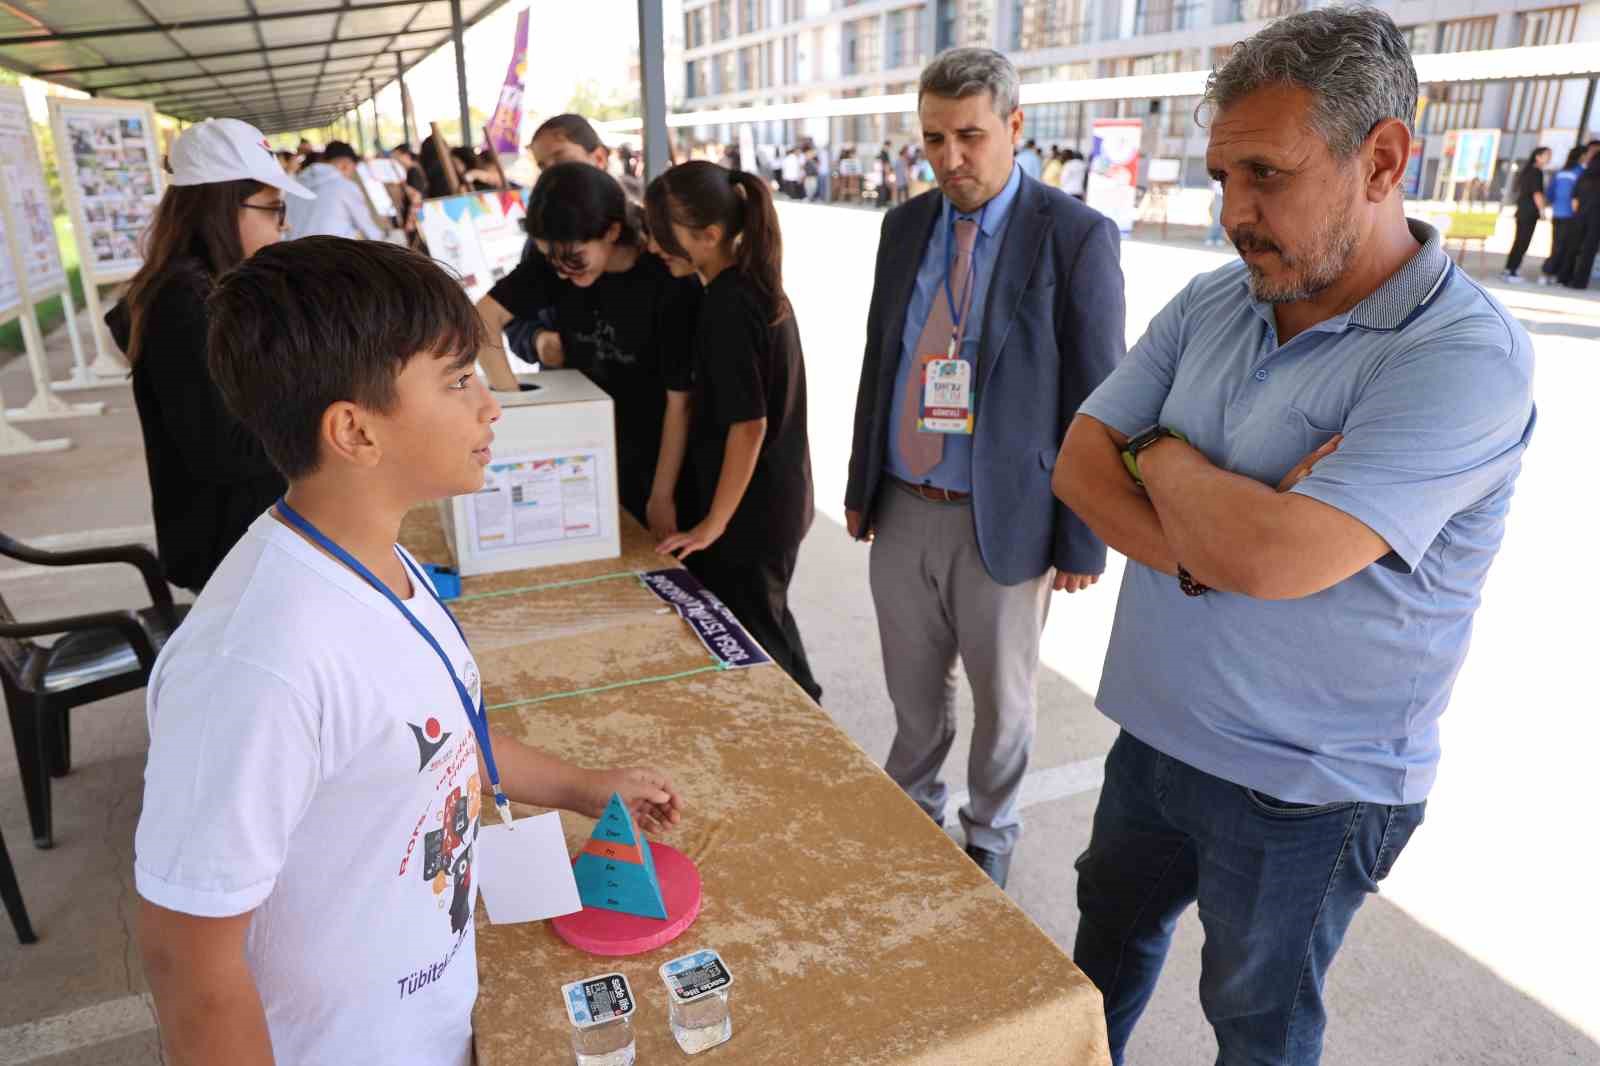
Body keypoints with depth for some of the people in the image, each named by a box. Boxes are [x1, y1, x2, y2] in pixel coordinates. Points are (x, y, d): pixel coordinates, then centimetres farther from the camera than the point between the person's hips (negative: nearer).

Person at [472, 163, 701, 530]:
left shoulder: (670, 285, -23)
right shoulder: (555, 263, -8)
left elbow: (680, 401, -18)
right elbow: (484, 316, -4)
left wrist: (663, 495, -12)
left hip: (650, 465, -4)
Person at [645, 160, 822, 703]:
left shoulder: (728, 306, -23)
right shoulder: (756, 283, 5)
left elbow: (748, 423, -25)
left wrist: (713, 524, -18)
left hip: (751, 511, -9)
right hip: (779, 498, 9)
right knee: (767, 625, 25)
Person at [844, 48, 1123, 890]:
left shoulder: (1077, 237, -11)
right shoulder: (904, 226, 5)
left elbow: (1095, 399, -10)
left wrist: (1083, 540, -10)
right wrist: (860, 485, 13)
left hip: (1005, 517, -4)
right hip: (901, 507, 4)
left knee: (1001, 700, 15)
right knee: (913, 689, 20)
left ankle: (988, 836, 39)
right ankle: (910, 810, 44)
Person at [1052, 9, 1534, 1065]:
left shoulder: (1467, 355, -23)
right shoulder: (1211, 302, -2)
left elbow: (1271, 558, -33)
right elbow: (1079, 464, -5)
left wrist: (1158, 451, -14)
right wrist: (1210, 546, -22)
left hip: (1305, 792, -6)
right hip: (1157, 730, 6)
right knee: (1109, 932, 27)